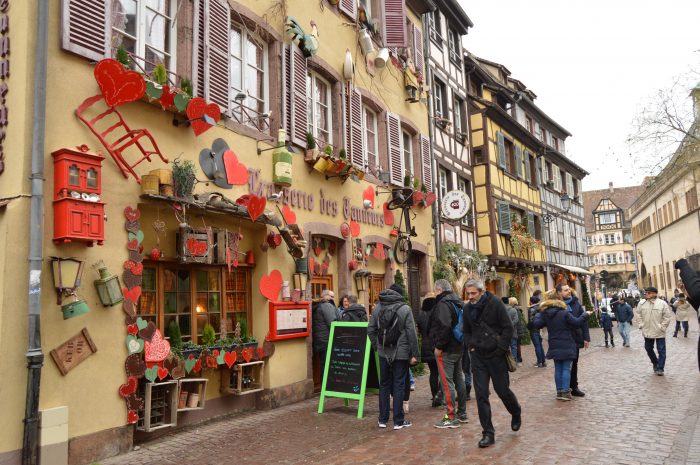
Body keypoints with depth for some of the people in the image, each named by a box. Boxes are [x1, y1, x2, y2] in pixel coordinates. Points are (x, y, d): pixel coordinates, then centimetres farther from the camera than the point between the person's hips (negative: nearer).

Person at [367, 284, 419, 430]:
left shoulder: (377, 308, 2)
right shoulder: (405, 309, -9)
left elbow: (370, 330, 4)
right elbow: (411, 333, -11)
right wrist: (414, 354, -6)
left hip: (383, 353, 4)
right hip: (401, 353, -3)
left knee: (384, 385, 13)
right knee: (399, 385, 4)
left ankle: (383, 419, 19)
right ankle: (398, 421, 9)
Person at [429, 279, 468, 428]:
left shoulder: (443, 304, -16)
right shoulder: (458, 303, 13)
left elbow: (445, 326, -28)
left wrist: (439, 346, -20)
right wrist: (461, 342, 16)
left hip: (446, 350, -9)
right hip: (458, 348, 9)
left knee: (447, 382, -4)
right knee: (459, 380, 15)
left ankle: (451, 418, -1)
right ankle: (462, 414, 24)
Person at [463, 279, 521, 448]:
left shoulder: (495, 303, -12)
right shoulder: (467, 308, 4)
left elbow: (508, 328, -11)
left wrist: (500, 349, -15)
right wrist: (470, 346, 3)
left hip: (496, 355, -4)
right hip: (478, 356, 4)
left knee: (503, 390, 8)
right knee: (481, 395, 0)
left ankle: (516, 413, 41)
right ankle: (488, 433, 10)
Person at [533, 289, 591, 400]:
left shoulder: (545, 313, 1)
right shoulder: (564, 312, -13)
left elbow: (537, 324, 2)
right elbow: (577, 322, -11)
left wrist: (538, 315, 19)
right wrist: (585, 315, 5)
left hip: (554, 346, 4)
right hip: (566, 345, -4)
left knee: (558, 369, 11)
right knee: (566, 368, 1)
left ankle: (559, 391, 13)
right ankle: (565, 392, -2)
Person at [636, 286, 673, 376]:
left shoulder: (662, 303, -11)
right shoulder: (642, 303, -1)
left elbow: (667, 317, -7)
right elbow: (639, 315, 12)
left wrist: (662, 327, -10)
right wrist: (641, 325, 5)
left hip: (659, 332, -4)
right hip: (647, 332, 4)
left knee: (661, 350, 2)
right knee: (648, 349, 14)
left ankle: (660, 368, 12)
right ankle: (655, 363, 36)